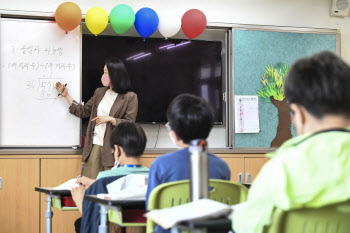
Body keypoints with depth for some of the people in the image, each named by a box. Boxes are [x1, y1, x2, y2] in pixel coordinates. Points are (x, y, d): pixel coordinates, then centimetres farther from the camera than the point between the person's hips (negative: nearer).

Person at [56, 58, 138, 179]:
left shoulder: (130, 97, -5)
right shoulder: (100, 92, 14)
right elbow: (83, 111, 21)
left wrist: (109, 119, -14)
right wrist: (66, 95, 20)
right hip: (95, 144, 5)